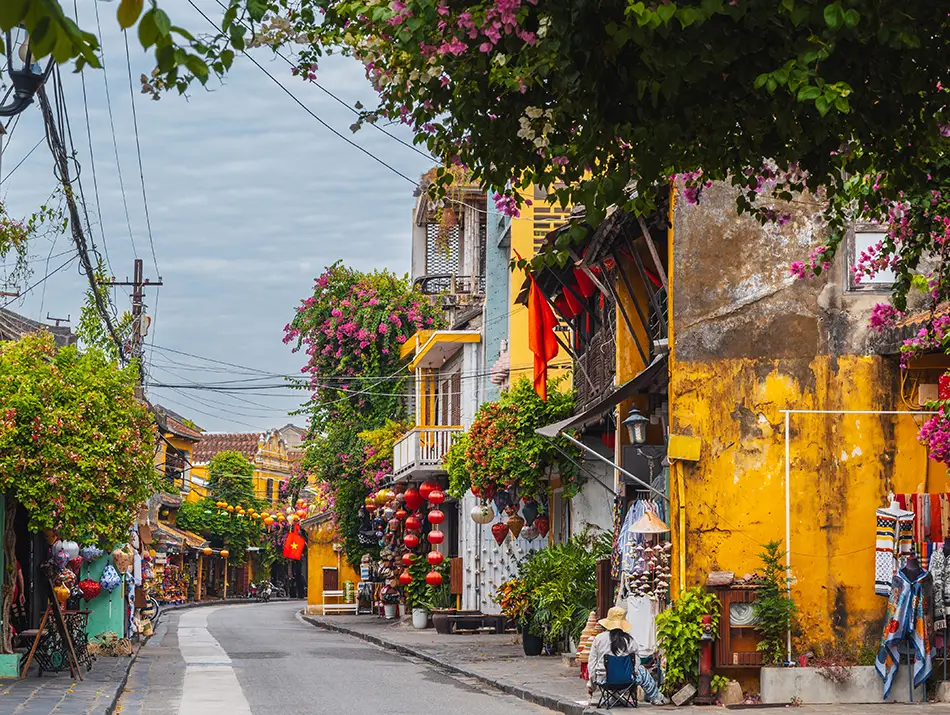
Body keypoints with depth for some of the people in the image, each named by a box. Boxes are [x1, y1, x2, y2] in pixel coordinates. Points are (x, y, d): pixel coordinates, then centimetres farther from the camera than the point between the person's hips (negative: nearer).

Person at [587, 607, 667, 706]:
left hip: (603, 680, 2)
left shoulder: (599, 638, -6)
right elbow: (636, 663, -1)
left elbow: (591, 663, 0)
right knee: (643, 672, 28)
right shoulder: (629, 640, -9)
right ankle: (656, 698, 40)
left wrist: (591, 684, 11)